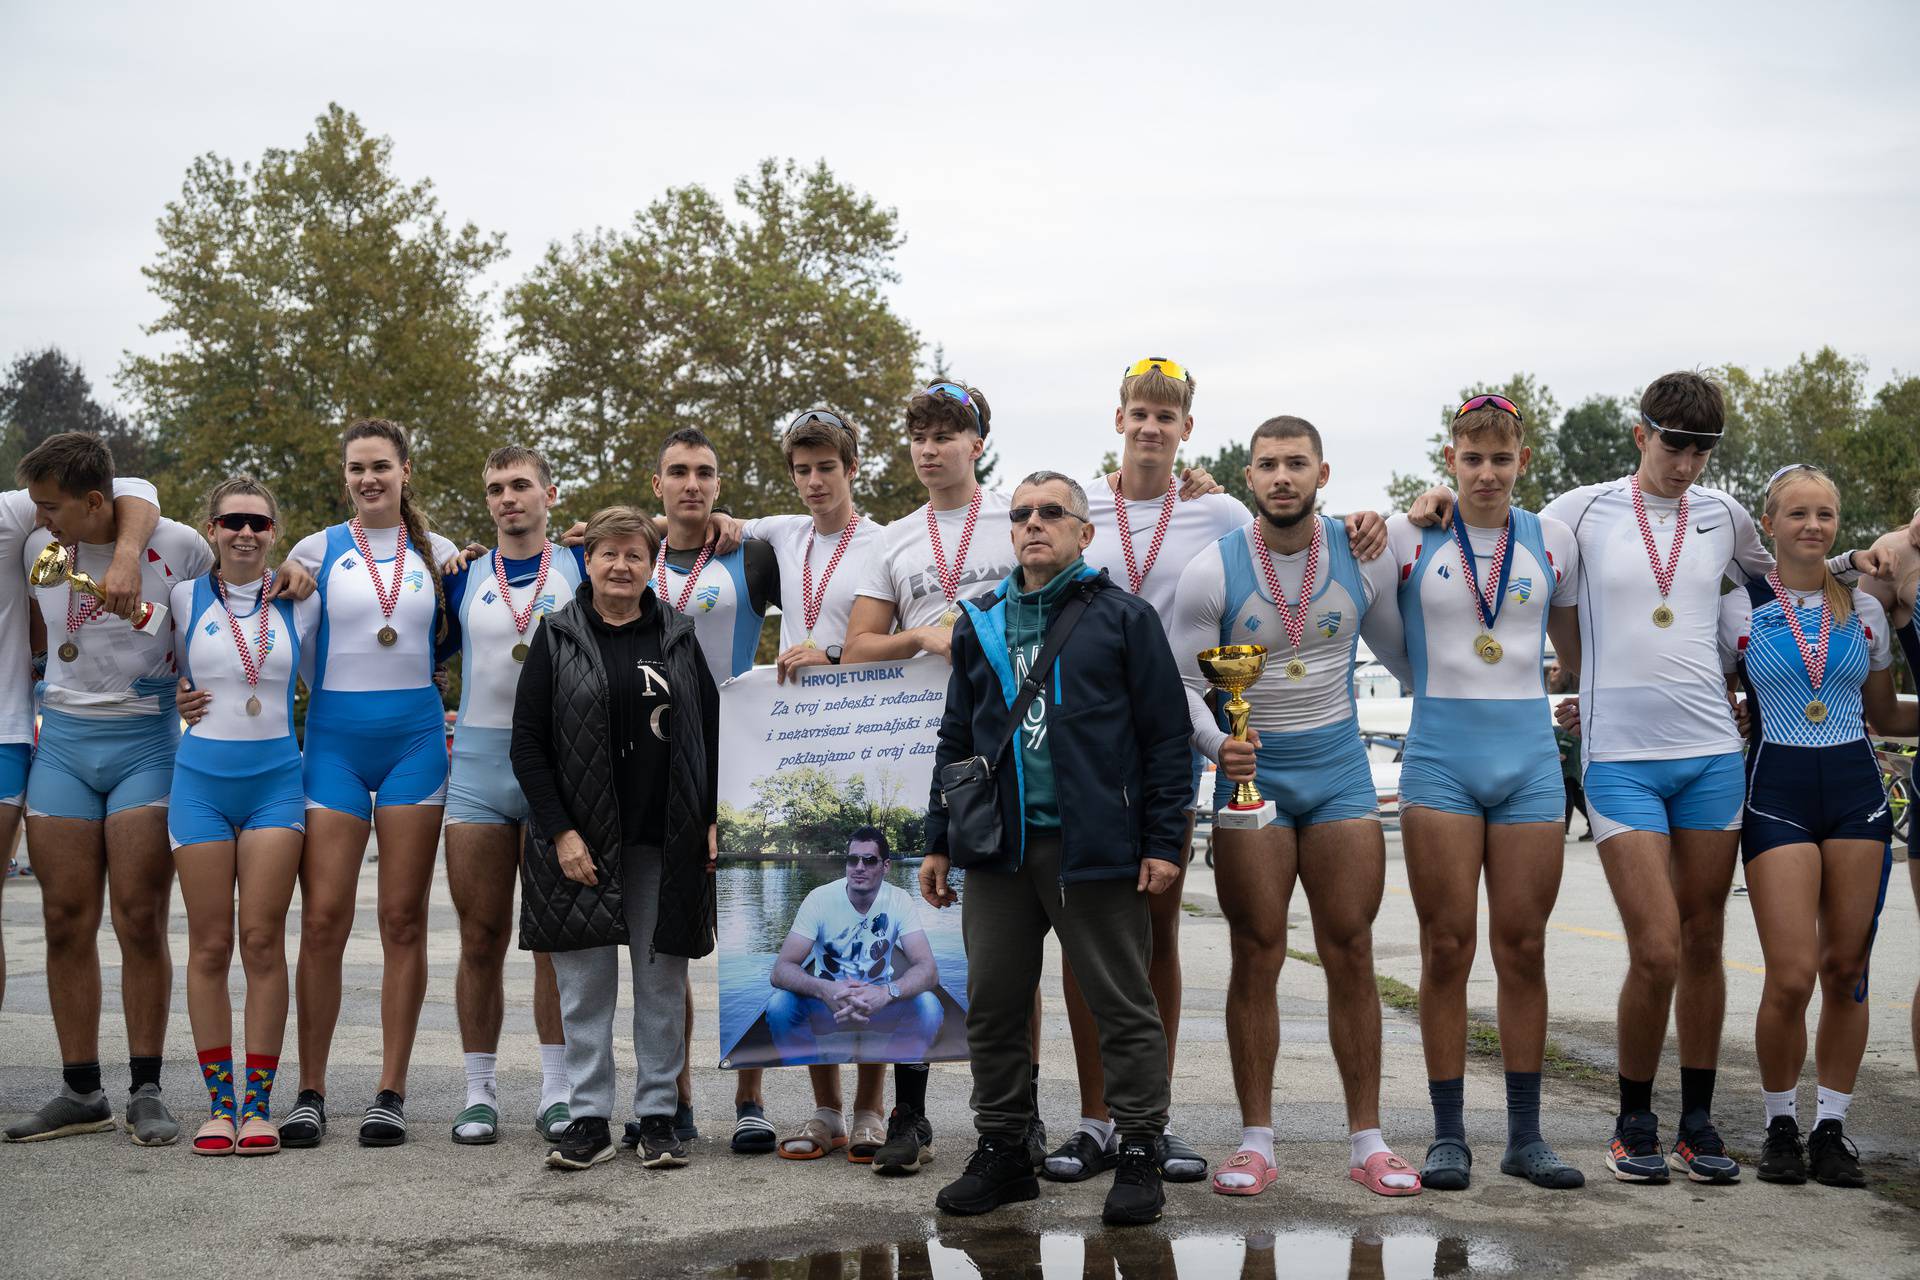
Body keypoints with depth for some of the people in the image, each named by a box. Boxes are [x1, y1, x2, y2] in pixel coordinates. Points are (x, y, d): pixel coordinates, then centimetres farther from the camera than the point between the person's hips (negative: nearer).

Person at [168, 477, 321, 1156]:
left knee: (263, 941, -4)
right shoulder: (185, 599, 4)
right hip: (202, 780, 0)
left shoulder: (300, 603, 5)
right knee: (209, 945, 2)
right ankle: (219, 1102, 10)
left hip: (275, 780, 0)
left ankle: (258, 1101, 3)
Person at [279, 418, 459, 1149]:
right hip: (335, 740, -1)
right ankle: (310, 1092, 5)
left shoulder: (438, 554, 9)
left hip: (415, 739, 1)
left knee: (403, 919, 1)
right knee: (323, 919, -6)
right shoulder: (315, 553, 6)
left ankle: (391, 1093, 7)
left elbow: (458, 640, 20)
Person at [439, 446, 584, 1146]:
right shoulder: (462, 575, 11)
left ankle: (556, 1090, 9)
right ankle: (480, 1092, 10)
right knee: (481, 938, 2)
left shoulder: (581, 567, 6)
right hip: (477, 765, 1)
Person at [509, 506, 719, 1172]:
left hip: (667, 842, 2)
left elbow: (713, 730, 11)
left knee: (663, 983, 5)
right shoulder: (556, 638, 3)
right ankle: (588, 1118, 10)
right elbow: (527, 742, -1)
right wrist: (560, 831, -10)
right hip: (583, 842, -1)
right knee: (585, 985, 2)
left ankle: (657, 1116, 13)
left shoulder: (678, 637, 9)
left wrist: (714, 821, 1)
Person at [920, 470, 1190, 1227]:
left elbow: (1165, 735, 0)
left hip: (1094, 848, -4)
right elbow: (956, 739, 19)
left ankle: (1139, 1157, 11)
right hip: (998, 850, 5)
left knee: (1123, 1005, 2)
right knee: (993, 1005, 9)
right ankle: (1002, 1152, 21)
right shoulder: (980, 624, 16)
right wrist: (939, 842, 14)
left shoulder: (1123, 618, 2)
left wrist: (1163, 842, -6)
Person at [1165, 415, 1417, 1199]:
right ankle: (1256, 1141, 6)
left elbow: (1402, 653, 15)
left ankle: (1366, 1140, 7)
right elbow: (1183, 683, -7)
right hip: (1251, 771, -2)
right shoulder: (1212, 571, -8)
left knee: (1351, 955, 1)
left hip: (1339, 766, 2)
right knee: (1256, 957, -1)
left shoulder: (1362, 557, 0)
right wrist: (1216, 743, -25)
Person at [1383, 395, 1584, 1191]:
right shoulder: (1410, 537, 2)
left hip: (1529, 759, 2)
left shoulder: (1551, 541, 8)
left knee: (1523, 948, 4)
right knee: (1448, 948, -1)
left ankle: (1525, 1137, 13)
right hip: (1441, 759, -2)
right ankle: (1448, 1138, 7)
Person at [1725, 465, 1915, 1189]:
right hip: (1776, 790, -3)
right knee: (1791, 977, -9)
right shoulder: (1738, 611, 2)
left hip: (1856, 787, 3)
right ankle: (1781, 1125, 10)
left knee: (1846, 970, 3)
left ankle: (1831, 1128, 16)